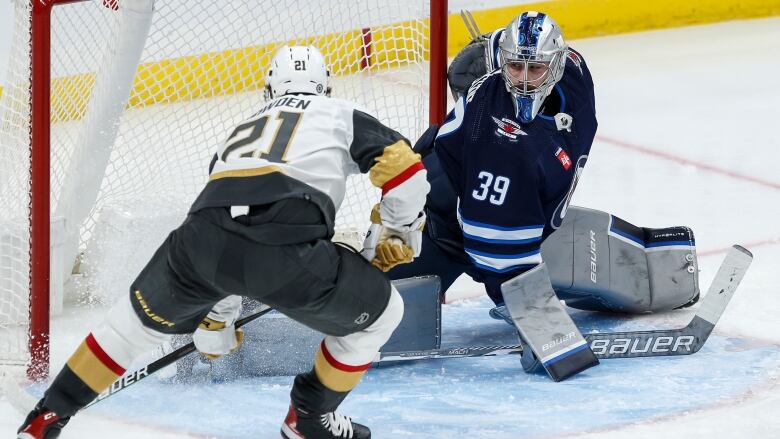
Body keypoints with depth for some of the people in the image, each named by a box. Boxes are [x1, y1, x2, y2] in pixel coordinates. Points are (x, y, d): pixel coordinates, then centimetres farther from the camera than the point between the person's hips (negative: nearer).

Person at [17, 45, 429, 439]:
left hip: (203, 234, 5)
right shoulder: (342, 116, 27)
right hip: (287, 247, -5)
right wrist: (399, 234, 33)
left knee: (138, 320, 31)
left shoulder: (241, 130, 40)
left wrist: (214, 322, 54)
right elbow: (404, 167, 14)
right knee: (379, 313, 21)